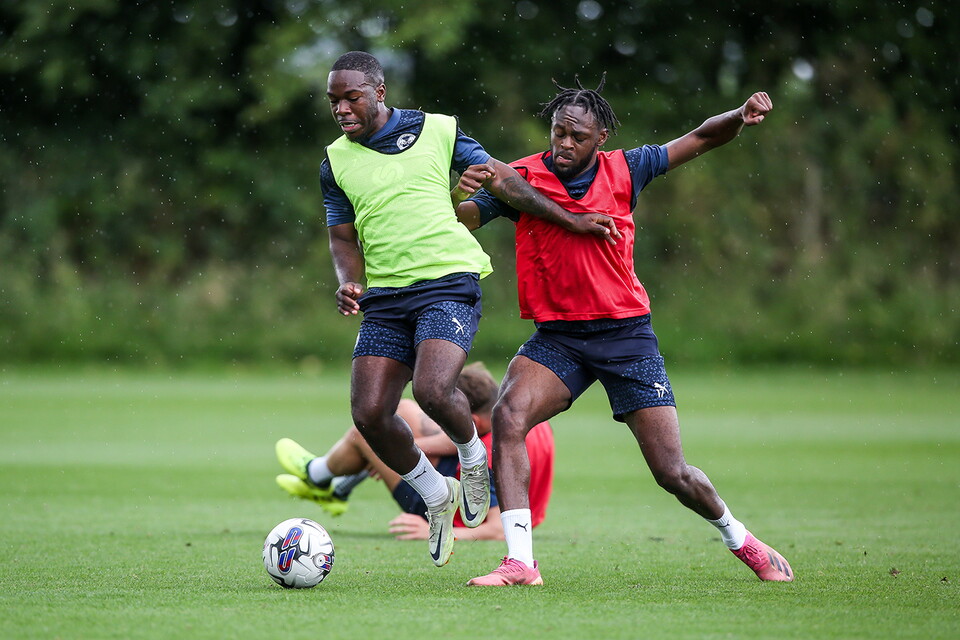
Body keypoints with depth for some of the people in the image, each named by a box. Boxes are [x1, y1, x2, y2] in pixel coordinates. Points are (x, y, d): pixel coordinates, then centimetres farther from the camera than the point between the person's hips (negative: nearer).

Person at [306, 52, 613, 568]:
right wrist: (348, 282, -4)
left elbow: (500, 180, 10)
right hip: (384, 295, 4)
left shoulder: (436, 130, 4)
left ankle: (473, 457, 9)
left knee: (432, 390, -26)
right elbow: (343, 236, 17)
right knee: (369, 414, -9)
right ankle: (436, 495, 17)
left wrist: (571, 221, 9)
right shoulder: (336, 162, 11)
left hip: (449, 280, -4)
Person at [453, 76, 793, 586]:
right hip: (557, 336, 1)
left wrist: (741, 116, -12)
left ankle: (738, 539, 28)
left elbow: (703, 138, 7)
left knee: (673, 474, -2)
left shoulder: (624, 170, 0)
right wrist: (459, 195, -31)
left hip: (626, 334, -1)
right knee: (508, 414, -28)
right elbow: (457, 223, -9)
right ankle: (519, 562, -26)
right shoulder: (522, 177, -3)